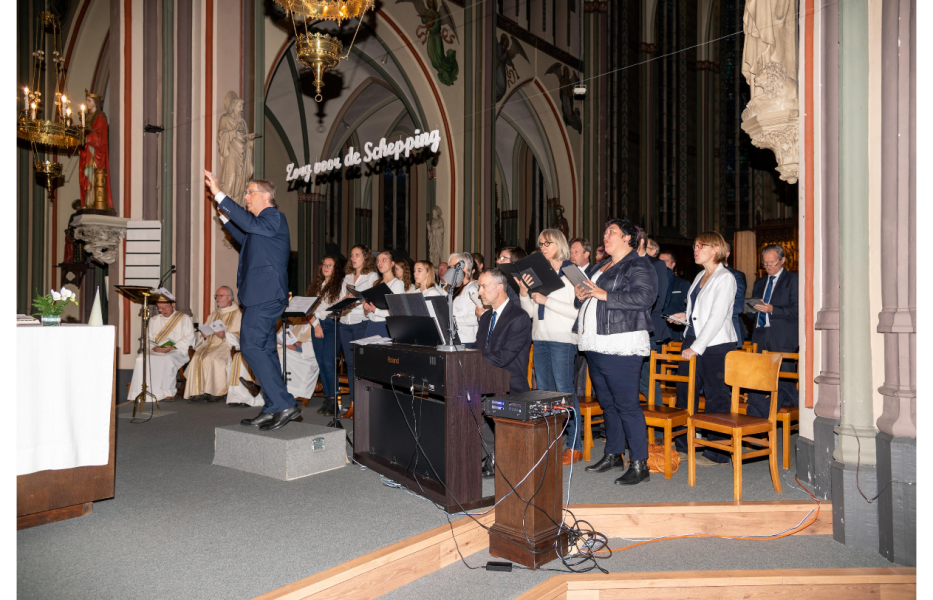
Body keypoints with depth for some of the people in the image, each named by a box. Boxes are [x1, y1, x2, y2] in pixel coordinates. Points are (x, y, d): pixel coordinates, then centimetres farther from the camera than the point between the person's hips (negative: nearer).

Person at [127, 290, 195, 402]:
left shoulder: (184, 318, 9)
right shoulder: (154, 320, 23)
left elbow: (188, 338, -2)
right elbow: (148, 338, 15)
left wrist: (173, 348, -16)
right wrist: (153, 347, -8)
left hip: (177, 351, -4)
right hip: (156, 351, 4)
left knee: (167, 359, -38)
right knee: (141, 358, -27)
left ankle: (167, 392, -28)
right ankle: (141, 392, -25)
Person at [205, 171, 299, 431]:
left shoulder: (274, 217, -9)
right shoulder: (265, 221, 23)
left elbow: (250, 224, -28)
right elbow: (245, 238, 38)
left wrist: (219, 195, -26)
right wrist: (224, 215, 28)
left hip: (265, 295, -11)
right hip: (262, 296, 11)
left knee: (251, 346, -14)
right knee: (265, 350, 10)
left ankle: (285, 404, -14)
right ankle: (273, 410, 14)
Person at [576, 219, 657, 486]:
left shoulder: (638, 266, -6)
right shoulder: (601, 266, 22)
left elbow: (645, 297, -20)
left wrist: (605, 295, -20)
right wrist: (583, 295, 8)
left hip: (621, 346, -9)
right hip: (596, 345, 9)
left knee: (626, 404, -8)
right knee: (607, 402, 15)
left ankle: (639, 464, 0)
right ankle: (614, 454, 27)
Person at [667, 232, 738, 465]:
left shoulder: (725, 278, -10)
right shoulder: (700, 276, 15)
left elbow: (717, 318, -17)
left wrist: (697, 348, -19)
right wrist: (686, 316, 8)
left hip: (716, 345, -8)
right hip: (693, 341, 8)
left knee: (716, 398, 0)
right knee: (684, 392, 9)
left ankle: (717, 453, 11)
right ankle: (683, 445, 22)